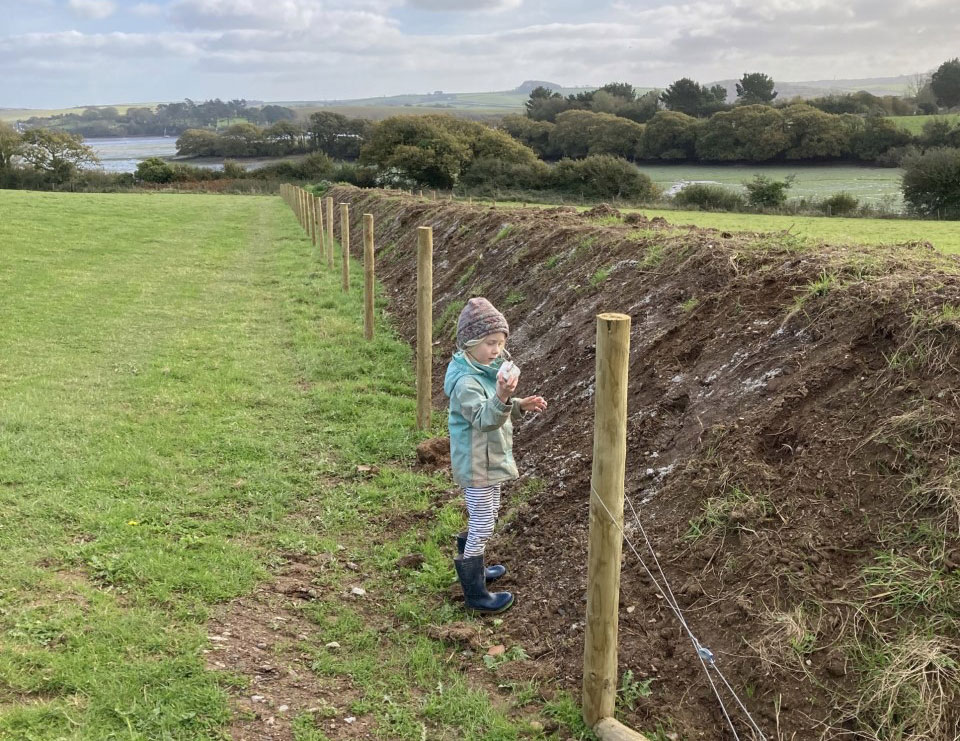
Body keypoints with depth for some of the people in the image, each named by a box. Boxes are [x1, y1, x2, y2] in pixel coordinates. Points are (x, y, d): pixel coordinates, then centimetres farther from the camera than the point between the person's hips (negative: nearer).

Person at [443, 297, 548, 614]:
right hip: (476, 465, -9)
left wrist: (520, 405, -3)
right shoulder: (465, 381, -26)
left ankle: (472, 565, 45)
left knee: (486, 516, 24)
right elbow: (483, 419, -38)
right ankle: (475, 593, 15)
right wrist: (502, 397, -55)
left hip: (493, 458, 9)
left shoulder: (489, 368, 3)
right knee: (483, 524, 1)